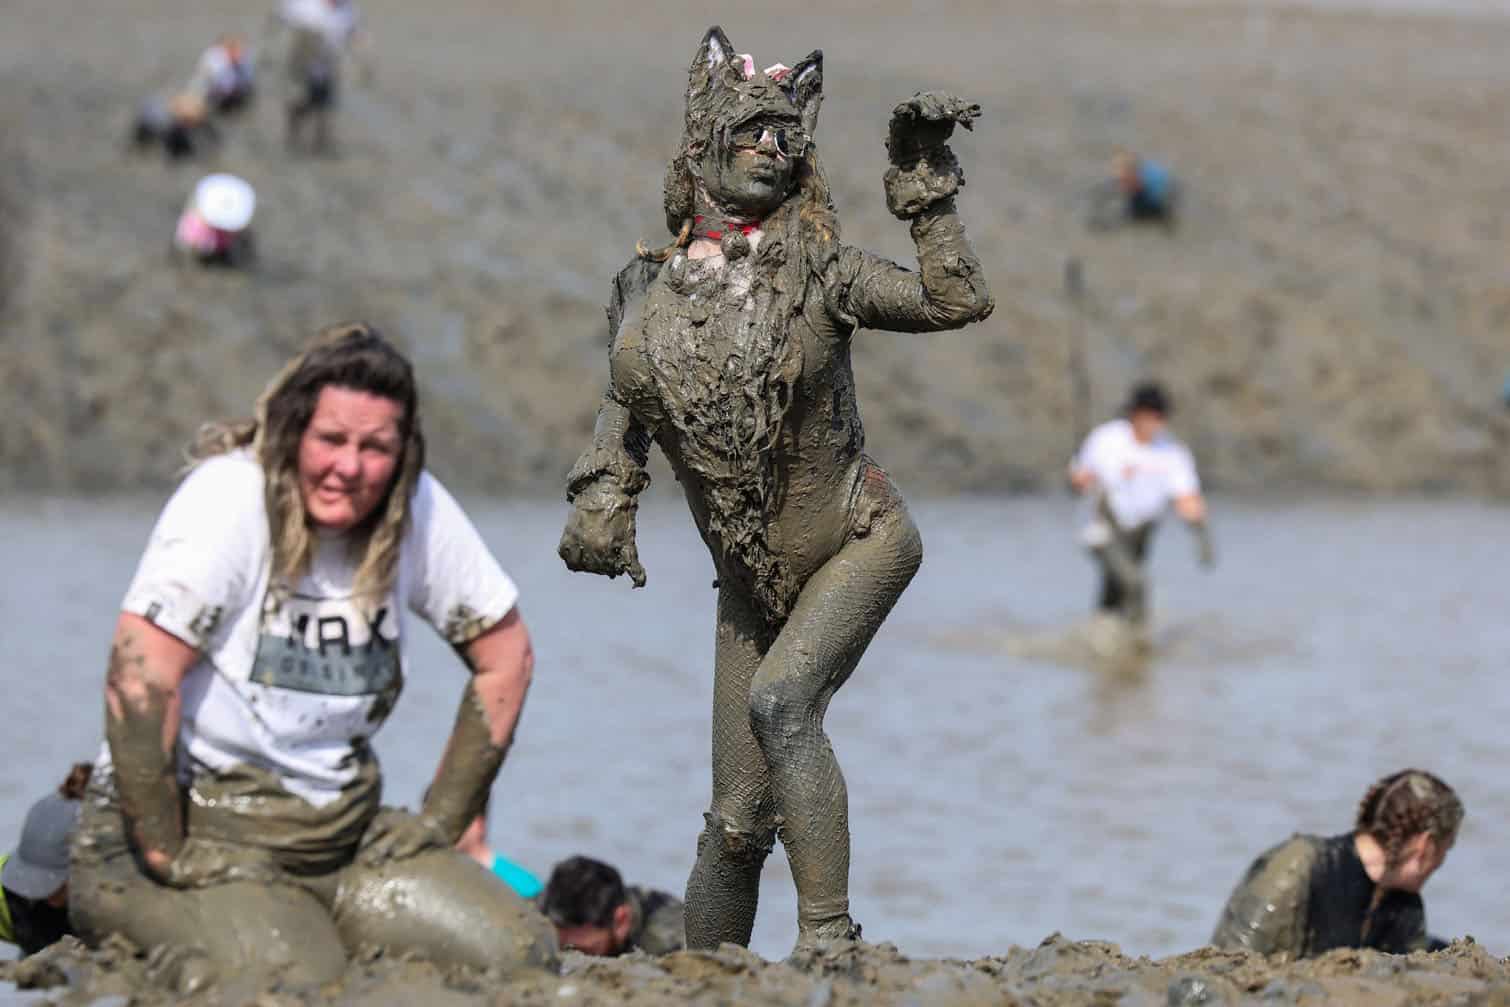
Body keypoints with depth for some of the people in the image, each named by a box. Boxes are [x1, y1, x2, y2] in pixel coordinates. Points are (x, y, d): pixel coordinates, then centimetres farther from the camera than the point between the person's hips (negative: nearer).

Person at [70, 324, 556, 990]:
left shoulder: (417, 510, 0)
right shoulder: (229, 498, -16)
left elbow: (504, 653, 13)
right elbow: (139, 668, -25)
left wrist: (441, 823, 8)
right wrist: (164, 853, -23)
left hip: (343, 830, 6)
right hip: (199, 821, -6)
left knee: (519, 954, -12)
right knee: (292, 980, -32)